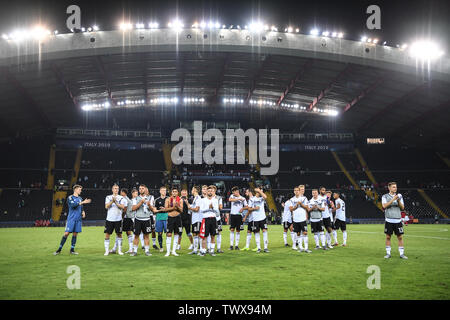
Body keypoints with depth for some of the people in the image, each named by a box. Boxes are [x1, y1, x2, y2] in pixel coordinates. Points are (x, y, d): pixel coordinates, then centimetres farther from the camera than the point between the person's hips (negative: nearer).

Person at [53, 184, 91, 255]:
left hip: (78, 219, 5)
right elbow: (73, 205, -19)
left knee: (75, 234, 4)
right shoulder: (70, 198, -2)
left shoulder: (80, 198, 16)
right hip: (71, 219, -5)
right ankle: (59, 249, 3)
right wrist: (82, 202, -22)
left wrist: (83, 212, 4)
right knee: (66, 233, -7)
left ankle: (72, 250, 12)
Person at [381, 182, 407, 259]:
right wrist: (393, 199, -18)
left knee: (400, 237, 1)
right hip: (389, 220, -2)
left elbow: (402, 208, 6)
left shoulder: (399, 196, 10)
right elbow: (384, 206, -12)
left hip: (398, 220, 2)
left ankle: (401, 253, 8)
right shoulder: (385, 196, 3)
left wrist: (399, 201, -11)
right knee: (388, 237, 2)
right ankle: (388, 253, 10)